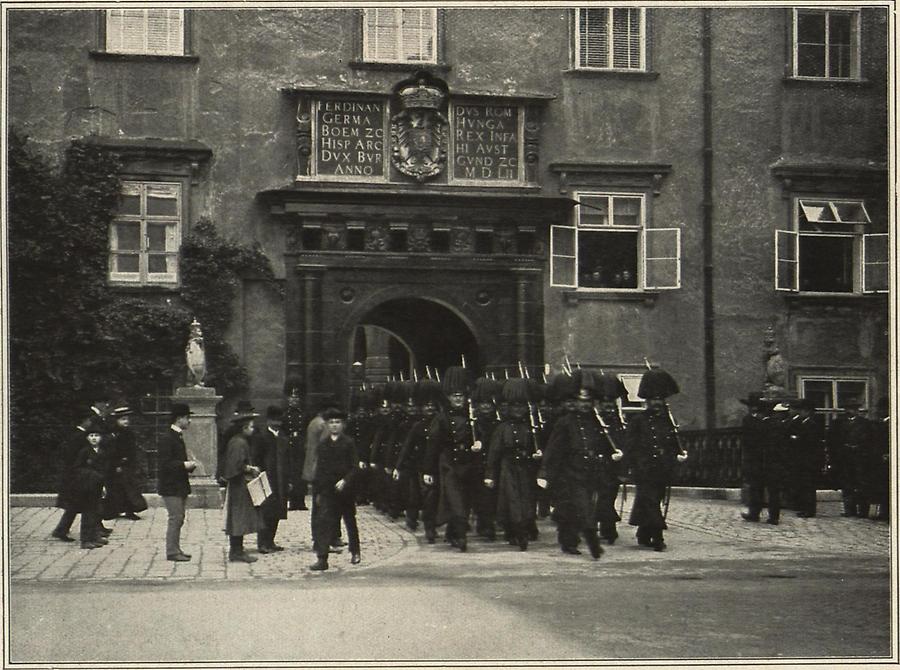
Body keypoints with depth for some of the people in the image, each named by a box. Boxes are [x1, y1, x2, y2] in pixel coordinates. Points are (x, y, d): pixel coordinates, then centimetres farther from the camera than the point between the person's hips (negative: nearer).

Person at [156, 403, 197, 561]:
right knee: (175, 518, -8)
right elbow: (164, 464, -21)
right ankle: (172, 552, -4)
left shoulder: (178, 437, 16)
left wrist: (189, 465, 7)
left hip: (180, 486, 10)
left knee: (179, 518, 12)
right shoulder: (166, 439, -16)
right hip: (170, 486, -10)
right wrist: (184, 465, -21)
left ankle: (175, 549, 19)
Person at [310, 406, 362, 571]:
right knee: (324, 522, -9)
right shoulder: (322, 445, 5)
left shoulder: (348, 444, -2)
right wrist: (317, 491, 5)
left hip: (344, 488, -1)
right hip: (326, 489, 1)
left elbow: (355, 467, -4)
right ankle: (321, 559, -13)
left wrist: (345, 480, -19)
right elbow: (319, 469, 8)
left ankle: (355, 552, 32)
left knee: (350, 521, 13)